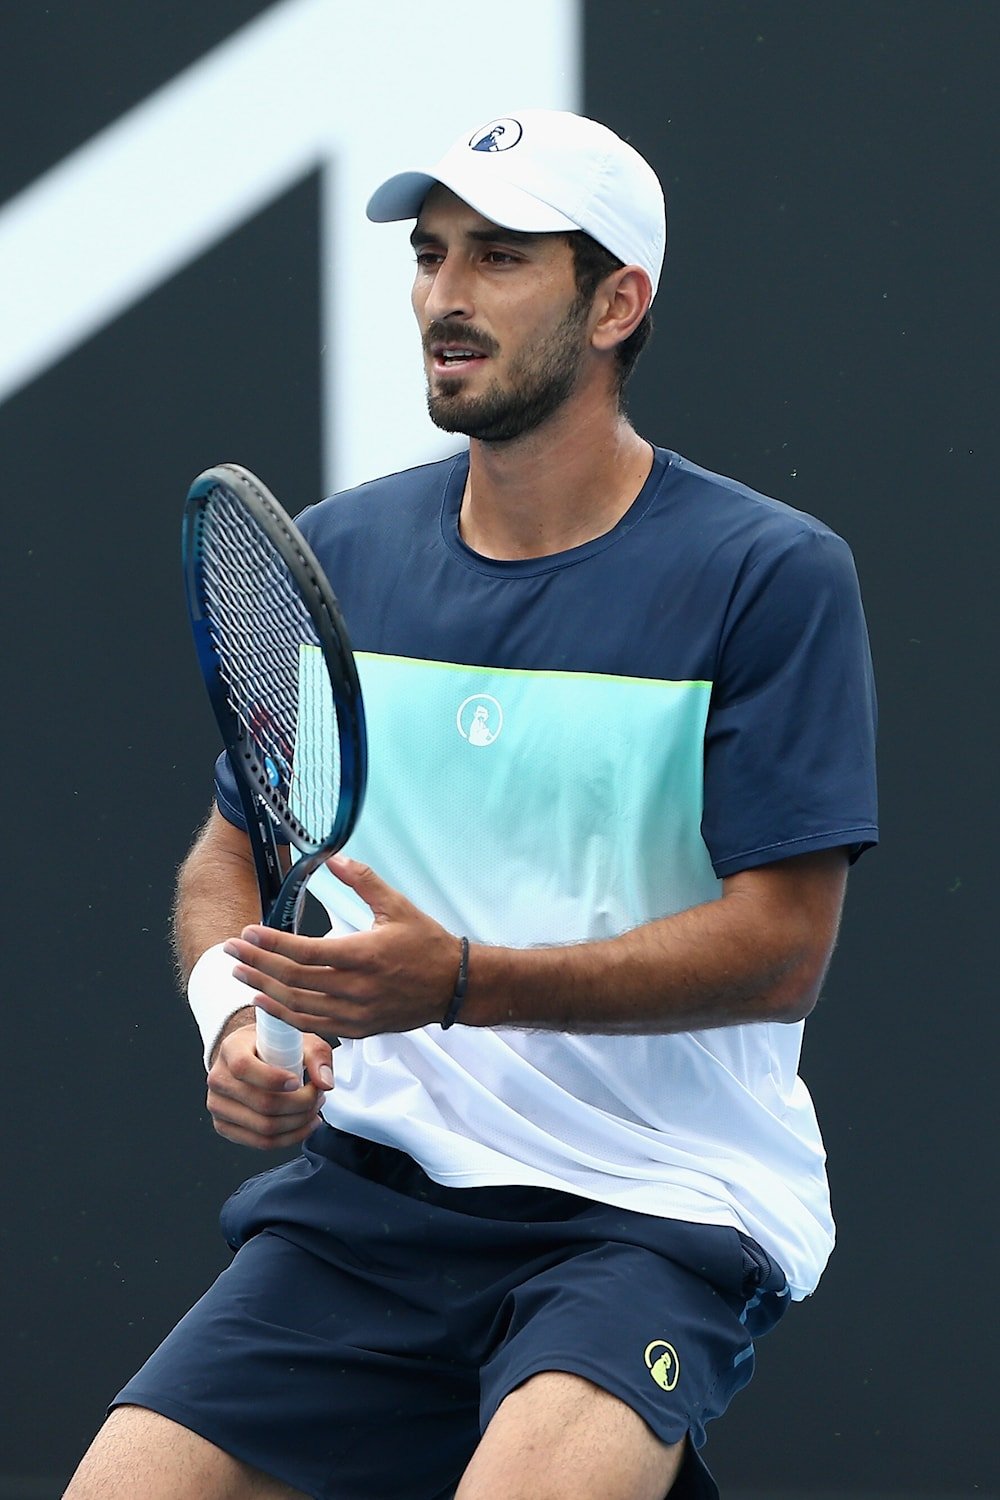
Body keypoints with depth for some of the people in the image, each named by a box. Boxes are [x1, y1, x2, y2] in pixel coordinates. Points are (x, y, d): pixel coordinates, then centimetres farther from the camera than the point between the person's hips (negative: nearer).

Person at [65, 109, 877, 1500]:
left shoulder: (772, 576, -5)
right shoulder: (336, 554, 9)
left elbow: (783, 948, -10)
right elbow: (232, 853, 19)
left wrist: (461, 983, -20)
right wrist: (238, 1012, -4)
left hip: (660, 1207, -5)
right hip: (368, 1184, 5)